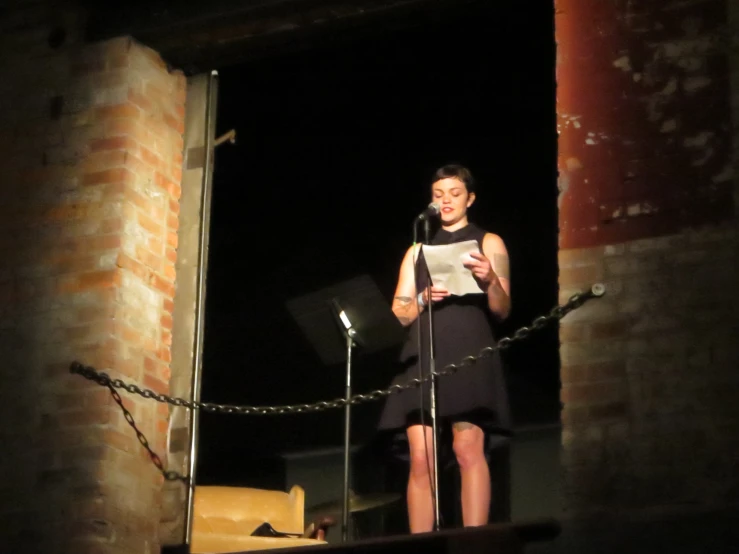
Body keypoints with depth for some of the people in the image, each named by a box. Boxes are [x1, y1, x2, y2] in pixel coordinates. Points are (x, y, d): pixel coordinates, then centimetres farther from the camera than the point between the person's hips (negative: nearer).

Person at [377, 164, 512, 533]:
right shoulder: (418, 251, 22)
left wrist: (490, 281, -17)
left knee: (468, 449, -18)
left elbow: (502, 311, 4)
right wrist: (423, 299, -6)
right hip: (423, 357, 3)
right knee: (420, 458, -6)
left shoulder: (488, 243, 12)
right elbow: (399, 315, 15)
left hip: (470, 355, -3)